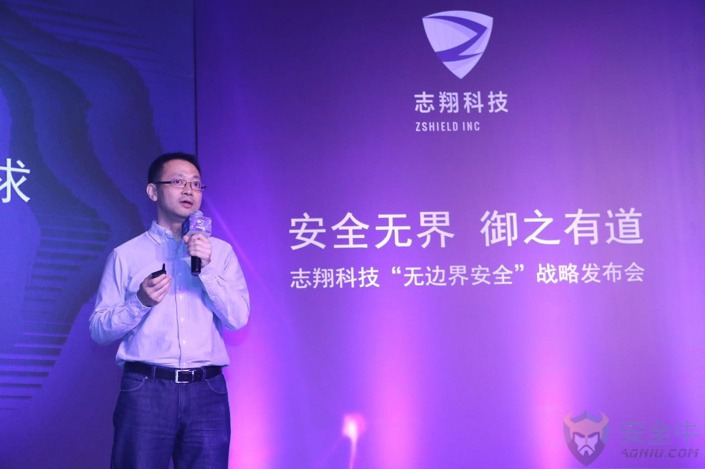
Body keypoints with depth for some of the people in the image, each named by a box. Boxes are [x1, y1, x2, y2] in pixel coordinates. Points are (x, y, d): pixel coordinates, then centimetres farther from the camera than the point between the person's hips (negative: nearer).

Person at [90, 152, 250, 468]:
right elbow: (98, 330, 2)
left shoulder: (220, 251, 11)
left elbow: (238, 318, 0)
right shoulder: (126, 255, 6)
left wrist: (207, 267, -11)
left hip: (207, 391, 2)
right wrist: (140, 302, -14)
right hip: (145, 390, -1)